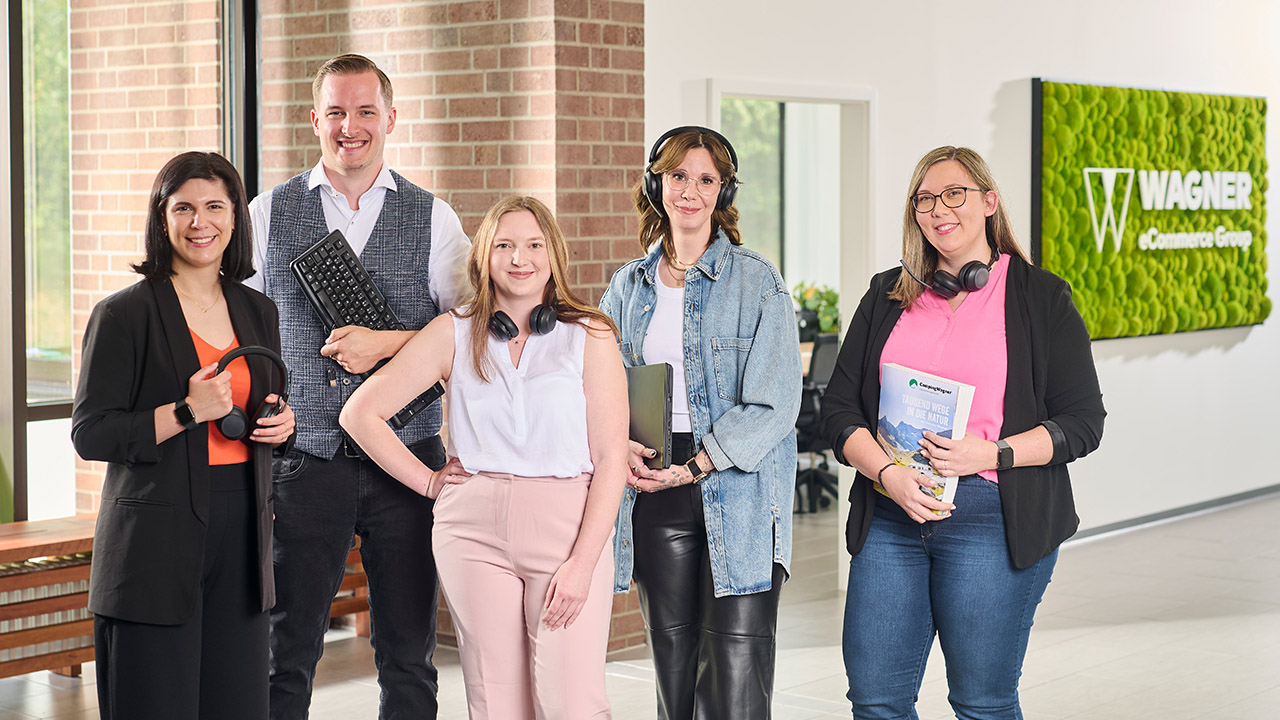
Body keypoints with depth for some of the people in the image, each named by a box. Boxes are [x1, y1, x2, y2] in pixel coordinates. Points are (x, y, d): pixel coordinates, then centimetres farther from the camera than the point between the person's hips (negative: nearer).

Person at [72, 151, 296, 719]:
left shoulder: (257, 313, 13)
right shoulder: (124, 315, -5)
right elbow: (91, 435, -9)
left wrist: (282, 423, 2)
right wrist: (186, 412, -19)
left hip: (240, 542, 5)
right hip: (155, 542, -5)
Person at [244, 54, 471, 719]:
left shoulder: (433, 219, 4)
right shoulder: (268, 214, 6)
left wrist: (389, 343, -12)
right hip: (304, 459, 0)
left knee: (408, 657, 6)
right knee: (285, 655, 2)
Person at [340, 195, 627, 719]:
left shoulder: (590, 337, 4)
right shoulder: (453, 334, 9)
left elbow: (610, 459, -1)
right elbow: (360, 413, 12)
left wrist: (582, 562, -9)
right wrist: (427, 481, 6)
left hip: (568, 529, -1)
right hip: (475, 530, 2)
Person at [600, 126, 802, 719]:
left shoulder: (758, 283, 0)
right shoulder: (628, 287, 14)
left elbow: (773, 404, -7)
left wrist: (697, 465, -15)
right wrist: (618, 447, -7)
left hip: (740, 493, -4)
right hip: (655, 494, 4)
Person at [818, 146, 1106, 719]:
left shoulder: (1040, 299, 4)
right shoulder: (888, 296, 14)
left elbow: (1082, 422, 0)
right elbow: (839, 407, 10)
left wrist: (993, 453, -15)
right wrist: (888, 473, -9)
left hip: (994, 520, -3)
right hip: (890, 515, 3)